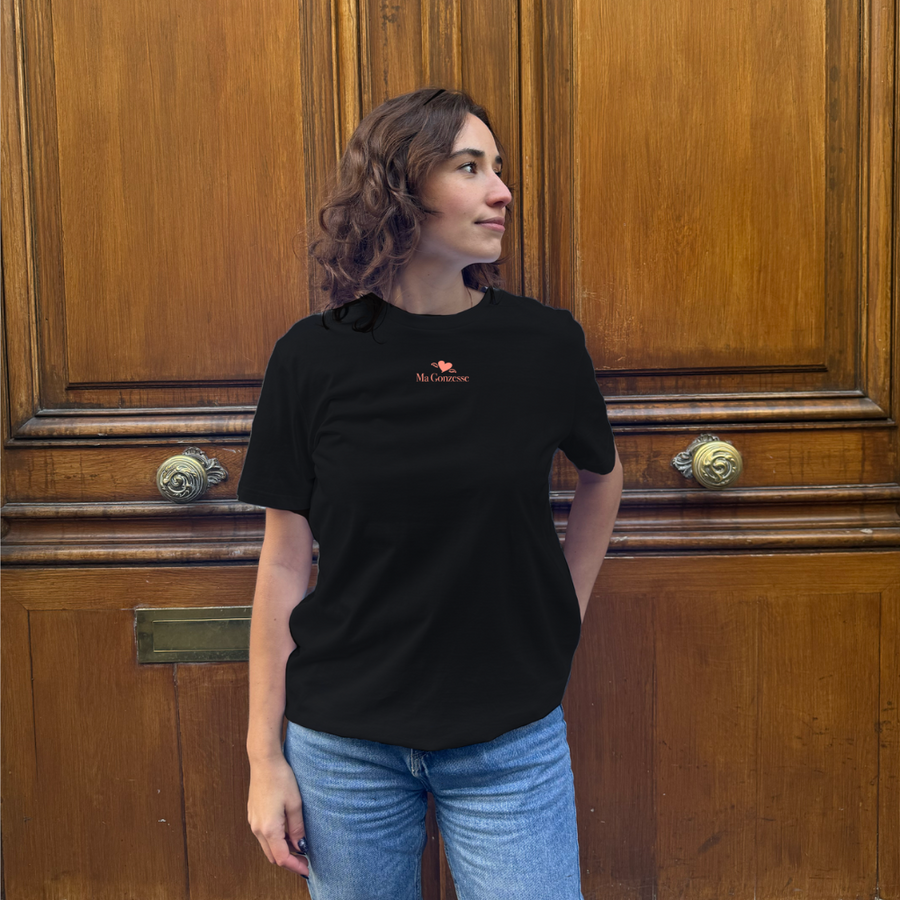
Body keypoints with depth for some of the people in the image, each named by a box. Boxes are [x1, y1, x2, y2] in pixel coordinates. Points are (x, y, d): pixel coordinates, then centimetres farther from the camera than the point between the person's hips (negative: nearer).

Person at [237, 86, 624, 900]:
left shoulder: (545, 341, -6)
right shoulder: (315, 357, -7)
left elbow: (602, 477, 14)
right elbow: (285, 563, -3)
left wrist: (565, 618, 9)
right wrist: (264, 753, 0)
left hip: (512, 741, 1)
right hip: (344, 743, 0)